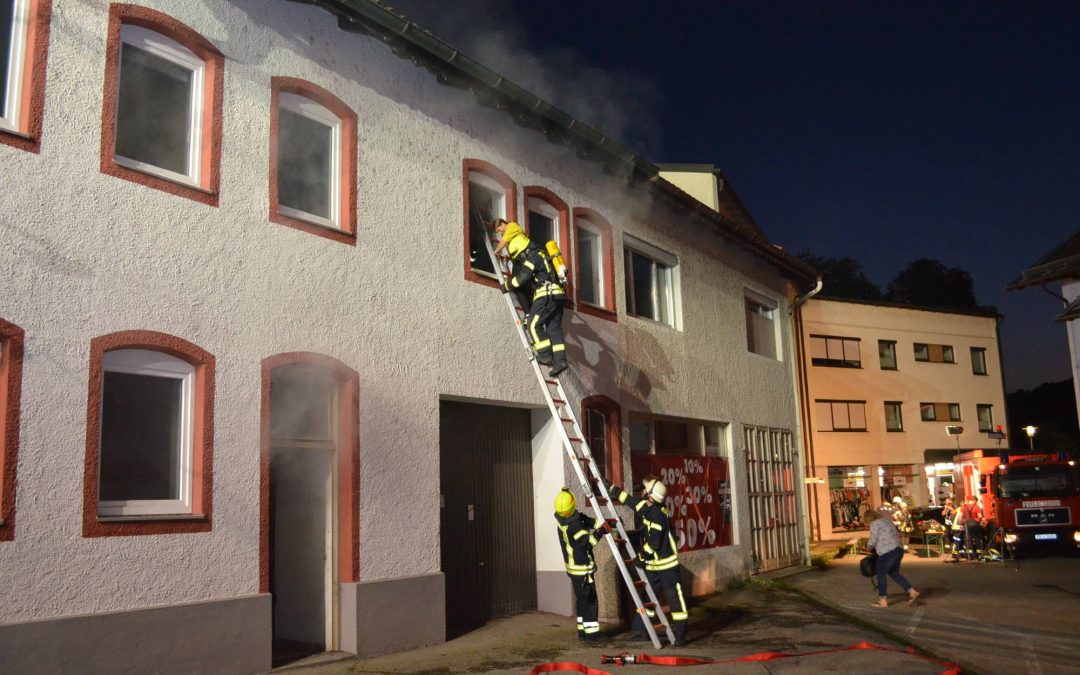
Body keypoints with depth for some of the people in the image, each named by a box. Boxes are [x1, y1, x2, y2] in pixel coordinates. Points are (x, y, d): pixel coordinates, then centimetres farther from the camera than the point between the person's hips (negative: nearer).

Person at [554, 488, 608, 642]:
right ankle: (591, 633, 2)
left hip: (574, 568, 9)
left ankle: (583, 630, 24)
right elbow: (587, 541, -29)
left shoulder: (564, 521, 2)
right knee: (590, 601, -2)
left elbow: (587, 522, 8)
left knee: (582, 600, 17)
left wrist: (601, 522, -3)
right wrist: (600, 531, -29)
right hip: (582, 569, -9)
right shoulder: (574, 526, -26)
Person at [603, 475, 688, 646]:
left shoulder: (657, 514, -22)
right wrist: (610, 487, 23)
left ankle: (680, 635, 1)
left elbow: (654, 542, -24)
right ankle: (639, 630, 21)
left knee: (675, 599, -3)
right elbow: (628, 498, 18)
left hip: (667, 565, -10)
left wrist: (642, 555, -9)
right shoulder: (647, 507, 5)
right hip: (653, 565, 10)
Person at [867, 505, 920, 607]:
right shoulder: (887, 522, 21)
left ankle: (883, 601, 7)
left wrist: (869, 547, 12)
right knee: (894, 573, 22)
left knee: (881, 574, 2)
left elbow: (873, 541, -7)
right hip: (899, 549, 9)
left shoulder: (874, 524, -5)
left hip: (888, 552, -9)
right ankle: (912, 592, 16)